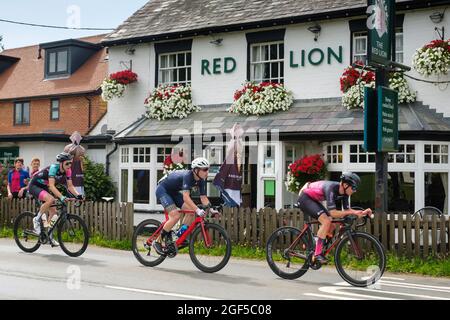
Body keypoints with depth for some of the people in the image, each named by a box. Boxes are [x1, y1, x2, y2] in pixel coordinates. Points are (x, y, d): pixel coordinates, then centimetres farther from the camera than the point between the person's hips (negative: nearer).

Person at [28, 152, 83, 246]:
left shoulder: (67, 171, -9)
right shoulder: (53, 168, -30)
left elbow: (70, 186, -6)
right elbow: (51, 186, -38)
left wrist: (78, 195, -24)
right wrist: (61, 197, -49)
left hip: (44, 188, 8)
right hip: (35, 186, -8)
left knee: (53, 211, 0)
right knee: (50, 199, -33)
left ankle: (49, 236, 11)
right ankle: (37, 220, -15)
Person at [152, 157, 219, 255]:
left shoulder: (201, 180, -9)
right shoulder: (187, 176, -34)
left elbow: (203, 197, -7)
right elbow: (186, 197, -43)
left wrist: (211, 209, -22)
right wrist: (198, 210, -51)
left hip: (173, 192, 8)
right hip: (162, 190, -8)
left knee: (191, 210, -8)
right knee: (176, 215, -23)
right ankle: (157, 242, -11)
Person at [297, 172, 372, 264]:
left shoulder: (344, 192, -8)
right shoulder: (331, 188, -33)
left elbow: (346, 210, -3)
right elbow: (333, 213, -38)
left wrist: (362, 212, -17)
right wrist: (353, 212, -39)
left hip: (314, 200, 9)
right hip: (305, 198, -9)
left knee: (331, 226, 2)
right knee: (326, 221, -25)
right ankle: (317, 254, -18)